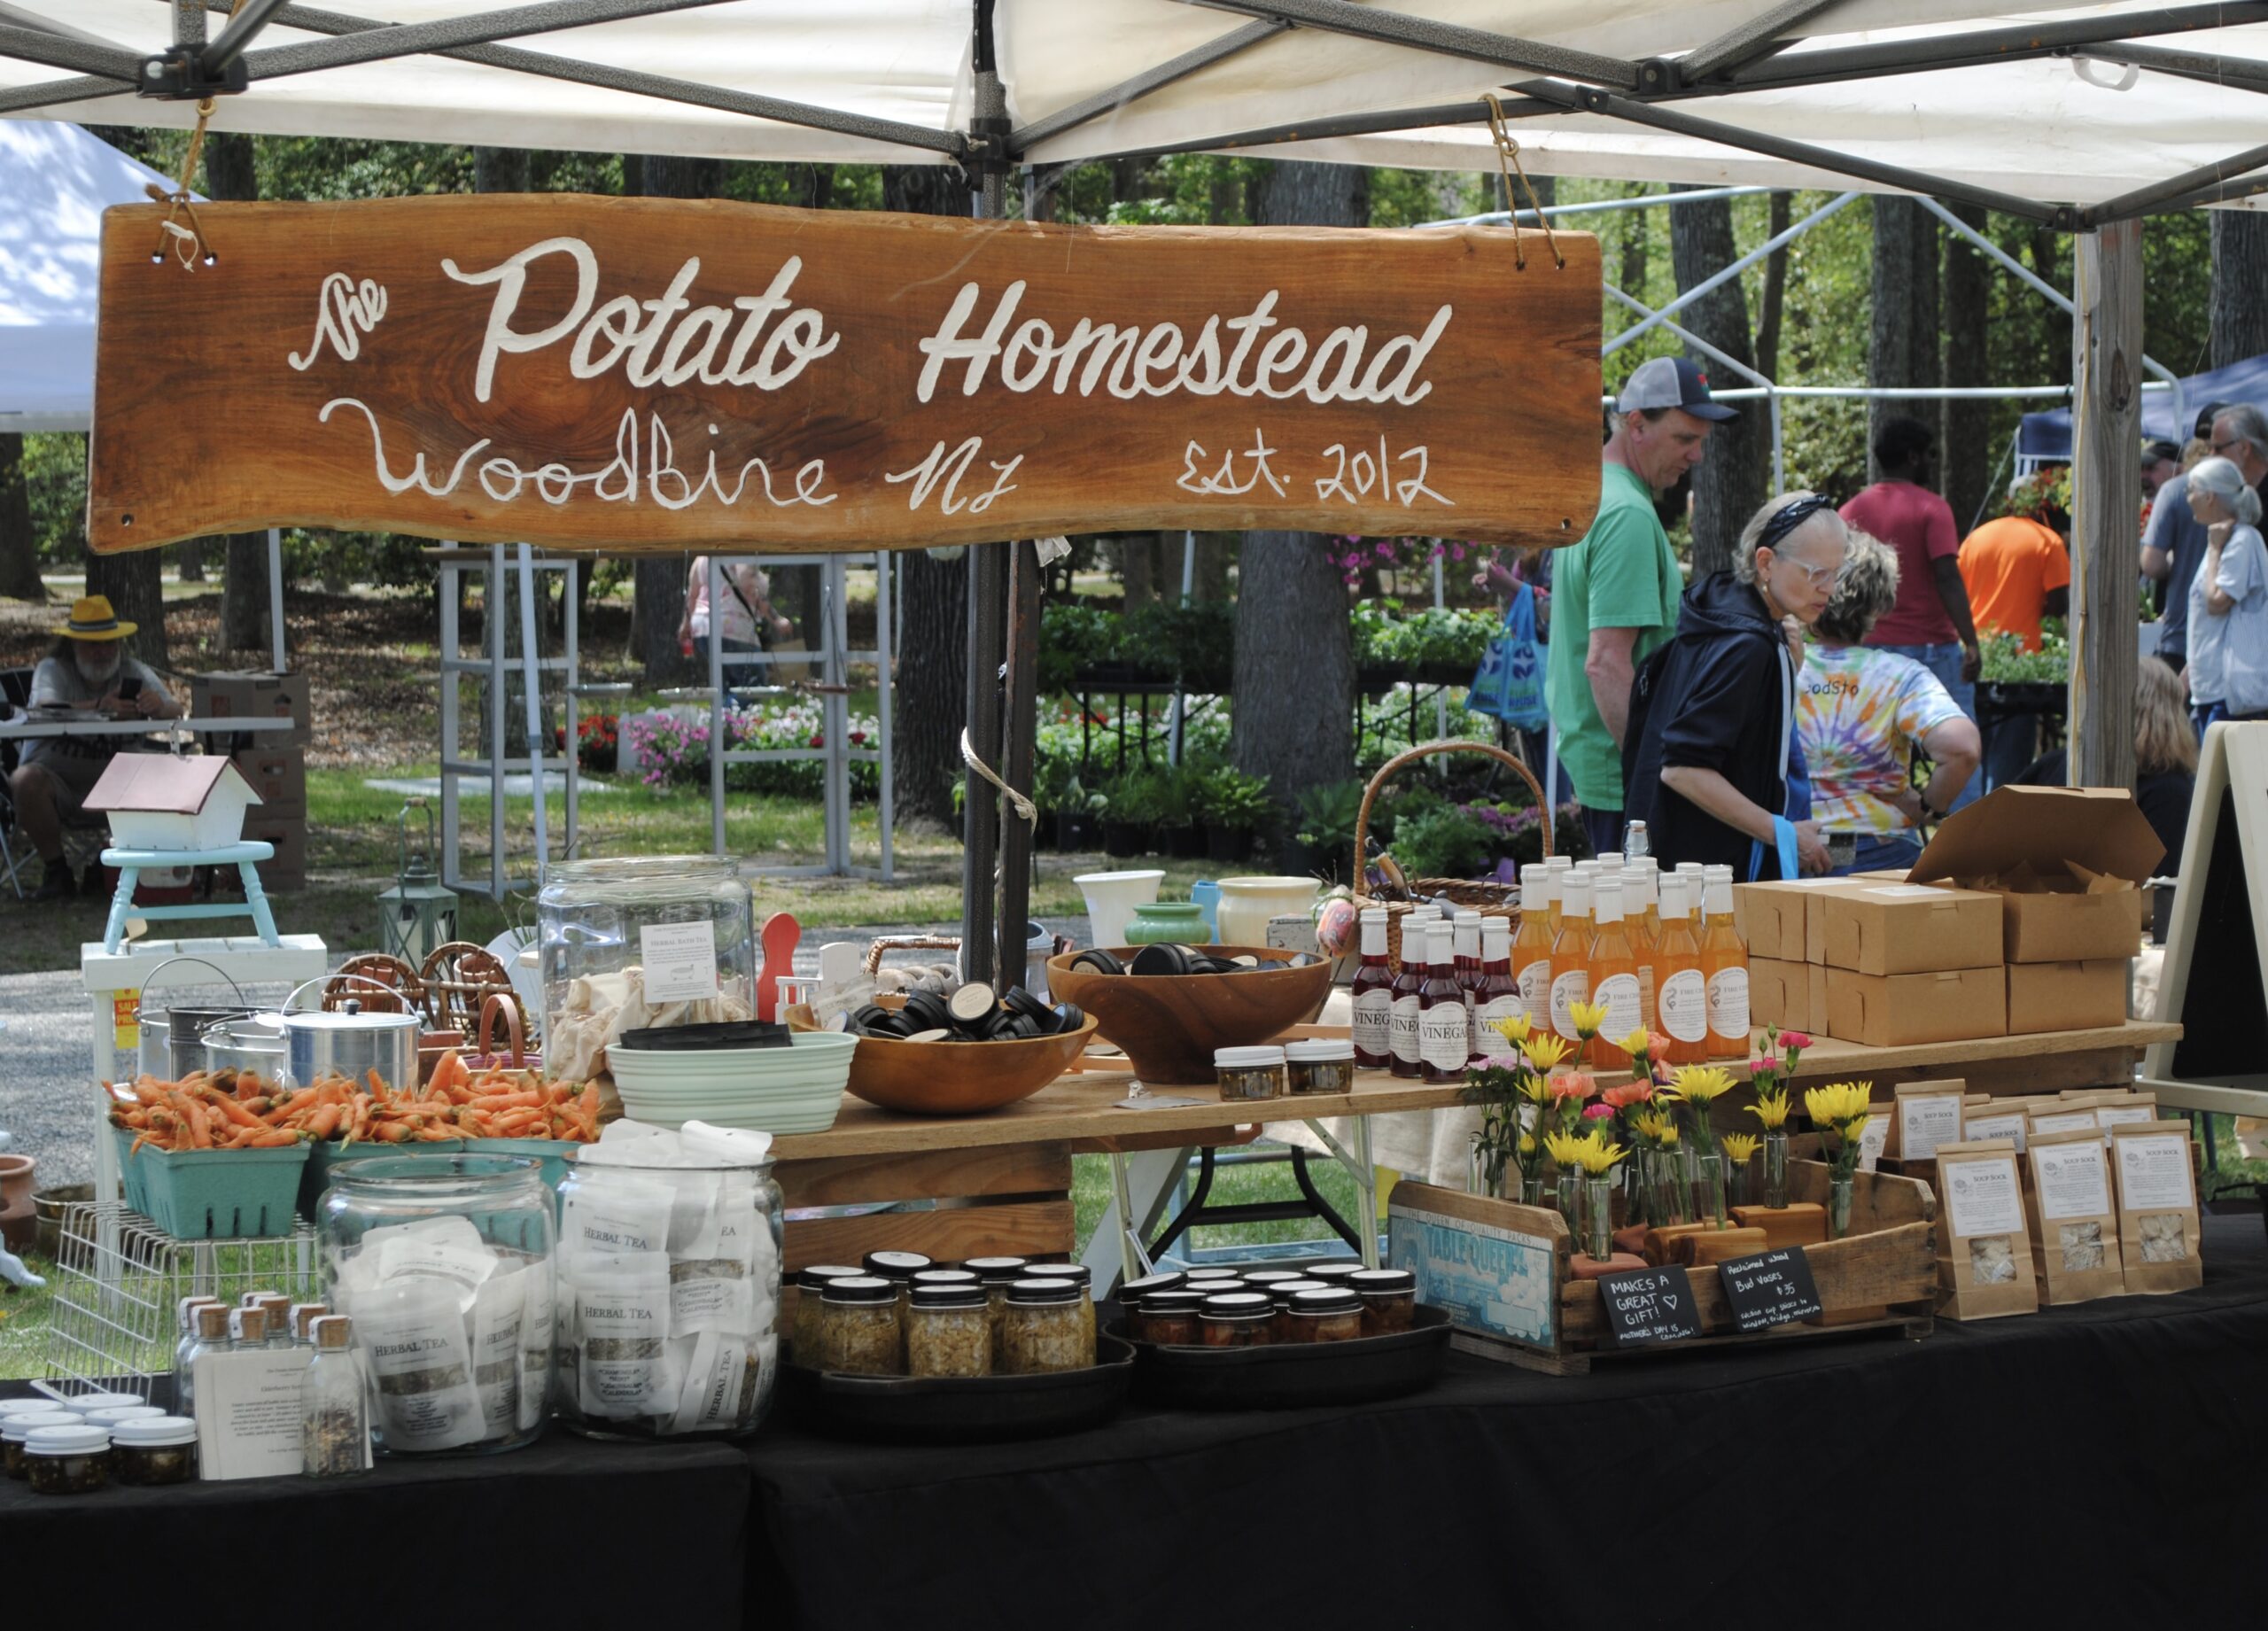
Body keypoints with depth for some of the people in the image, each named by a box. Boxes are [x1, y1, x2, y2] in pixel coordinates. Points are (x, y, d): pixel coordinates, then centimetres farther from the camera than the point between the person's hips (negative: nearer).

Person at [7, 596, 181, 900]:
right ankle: (55, 870, -15)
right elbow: (45, 711, -25)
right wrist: (98, 706, -41)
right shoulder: (52, 670, -3)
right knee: (27, 780, -35)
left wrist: (158, 707, -37)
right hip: (56, 775, -2)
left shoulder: (135, 674, 4)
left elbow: (175, 711, -11)